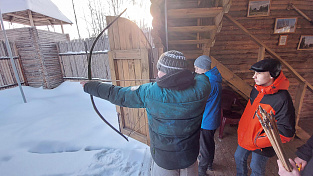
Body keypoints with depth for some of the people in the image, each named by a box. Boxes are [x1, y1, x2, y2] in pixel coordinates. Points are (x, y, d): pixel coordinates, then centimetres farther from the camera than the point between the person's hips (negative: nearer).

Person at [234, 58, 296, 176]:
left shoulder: (282, 99, -28)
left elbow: (285, 133, -24)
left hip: (261, 147, -6)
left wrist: (257, 142, -23)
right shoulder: (256, 89, -5)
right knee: (239, 158, 25)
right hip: (246, 138, 6)